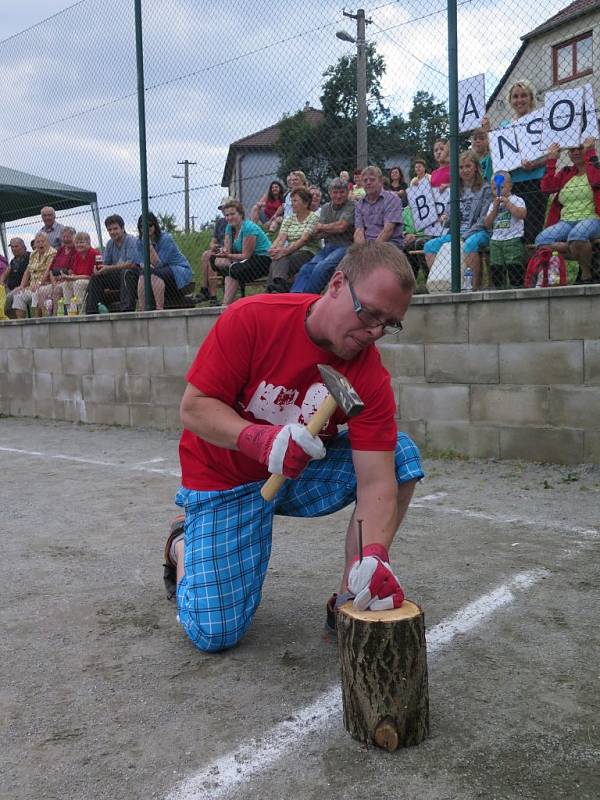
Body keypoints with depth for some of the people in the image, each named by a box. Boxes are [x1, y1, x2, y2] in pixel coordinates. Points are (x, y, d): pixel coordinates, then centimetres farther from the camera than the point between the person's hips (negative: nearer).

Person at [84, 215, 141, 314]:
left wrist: (109, 268, -29)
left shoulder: (131, 241, -13)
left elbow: (131, 264, -25)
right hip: (117, 276, 7)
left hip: (135, 274, -7)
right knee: (95, 278, -2)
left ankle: (127, 309, -42)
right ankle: (91, 312, 1)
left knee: (126, 272, -37)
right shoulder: (109, 244, 10)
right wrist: (99, 269, -16)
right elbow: (105, 263, 10)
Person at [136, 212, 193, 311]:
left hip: (181, 270, -6)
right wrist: (148, 266, -23)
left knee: (155, 274, -32)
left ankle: (160, 311, -33)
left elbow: (158, 264, -21)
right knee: (143, 274, -23)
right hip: (162, 270, 6)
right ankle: (141, 311, -23)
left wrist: (149, 245, -28)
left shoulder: (166, 239, -18)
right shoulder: (140, 242, 2)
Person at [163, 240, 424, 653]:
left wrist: (374, 554, -41)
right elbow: (194, 407, -22)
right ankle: (183, 548, 23)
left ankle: (353, 600, -7)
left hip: (305, 473, 3)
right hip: (224, 482, -3)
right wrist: (261, 440, -39)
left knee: (401, 455, -19)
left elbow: (375, 481, -23)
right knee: (215, 633, -11)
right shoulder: (250, 319, -24)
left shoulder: (372, 377, -18)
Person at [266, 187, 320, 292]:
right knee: (278, 259, -32)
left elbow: (303, 239, -13)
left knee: (281, 260, -33)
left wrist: (286, 251, -26)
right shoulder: (288, 219, 20)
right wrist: (273, 249, -19)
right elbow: (281, 238, 4)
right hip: (290, 252, 4)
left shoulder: (313, 218, 1)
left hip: (308, 251, -4)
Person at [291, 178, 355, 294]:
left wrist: (323, 227, 4)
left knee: (321, 267, -30)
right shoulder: (326, 208, 18)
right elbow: (318, 233, 9)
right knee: (306, 269, -18)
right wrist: (335, 229, -8)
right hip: (327, 247, 6)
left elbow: (341, 226, -14)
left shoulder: (351, 207, -1)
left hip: (344, 246, -6)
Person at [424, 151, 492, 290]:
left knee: (470, 244, -40)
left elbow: (484, 219, -7)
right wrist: (445, 219, -7)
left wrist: (465, 236, -17)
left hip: (478, 232, -6)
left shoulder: (485, 189, 2)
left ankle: (476, 286, -35)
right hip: (457, 232, 6)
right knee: (429, 246, -15)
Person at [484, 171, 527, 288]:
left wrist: (507, 202, -10)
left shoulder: (517, 200, 3)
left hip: (513, 240, -5)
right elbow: (487, 224, 8)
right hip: (496, 240, 5)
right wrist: (495, 208, -2)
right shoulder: (493, 204, 17)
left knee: (514, 266, -9)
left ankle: (517, 288, -6)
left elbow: (522, 214, -17)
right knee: (496, 268, 5)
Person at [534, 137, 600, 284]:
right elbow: (547, 188, 5)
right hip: (566, 221, 5)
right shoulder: (565, 173, 20)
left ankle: (587, 275, -23)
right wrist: (551, 159, 5)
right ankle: (582, 258, -15)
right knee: (540, 240, -23)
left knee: (577, 234, -40)